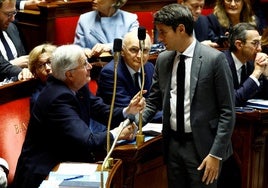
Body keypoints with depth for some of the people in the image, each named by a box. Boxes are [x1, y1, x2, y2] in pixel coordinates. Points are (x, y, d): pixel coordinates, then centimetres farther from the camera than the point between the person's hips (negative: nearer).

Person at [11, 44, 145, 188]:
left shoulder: (78, 87, 1)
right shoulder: (58, 98, -24)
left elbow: (102, 111, 7)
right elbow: (86, 142, -27)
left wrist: (128, 111, -10)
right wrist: (115, 134, -13)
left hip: (64, 160, 8)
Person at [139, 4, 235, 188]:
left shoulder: (214, 59, -11)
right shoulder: (163, 60, 6)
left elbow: (228, 111, -10)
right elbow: (153, 102, 14)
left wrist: (216, 154, -14)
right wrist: (135, 123, -5)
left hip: (202, 145, -5)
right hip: (172, 144, 5)